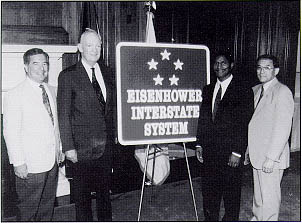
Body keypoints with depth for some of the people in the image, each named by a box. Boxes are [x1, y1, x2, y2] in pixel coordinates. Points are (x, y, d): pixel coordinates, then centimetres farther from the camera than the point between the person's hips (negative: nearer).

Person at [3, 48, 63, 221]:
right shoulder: (15, 95, -10)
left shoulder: (52, 91, 10)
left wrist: (59, 151, 13)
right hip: (30, 165, -6)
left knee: (48, 205, 18)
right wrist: (18, 163, -15)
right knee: (28, 210, 8)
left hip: (52, 161, 6)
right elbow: (10, 132, -12)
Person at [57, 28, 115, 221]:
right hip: (81, 148, -4)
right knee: (82, 195, 9)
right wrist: (68, 147, -12)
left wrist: (113, 137, 7)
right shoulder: (68, 76, -6)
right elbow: (63, 115, -8)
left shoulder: (107, 73, 9)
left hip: (105, 145, 4)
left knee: (105, 191, 17)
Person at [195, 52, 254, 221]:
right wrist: (199, 144, 8)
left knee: (231, 191, 9)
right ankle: (210, 219, 32)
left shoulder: (243, 91, -7)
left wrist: (237, 152, -14)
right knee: (209, 189, 14)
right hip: (210, 150, 5)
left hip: (230, 151, -5)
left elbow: (244, 124, -10)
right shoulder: (208, 90, 11)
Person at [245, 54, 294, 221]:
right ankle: (257, 218, 37)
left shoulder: (282, 92, -13)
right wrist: (248, 151, 15)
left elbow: (283, 128, -18)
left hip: (272, 157, -7)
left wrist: (271, 157, -20)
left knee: (269, 197, 4)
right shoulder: (255, 90, 12)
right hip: (256, 154, 7)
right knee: (258, 194, 20)